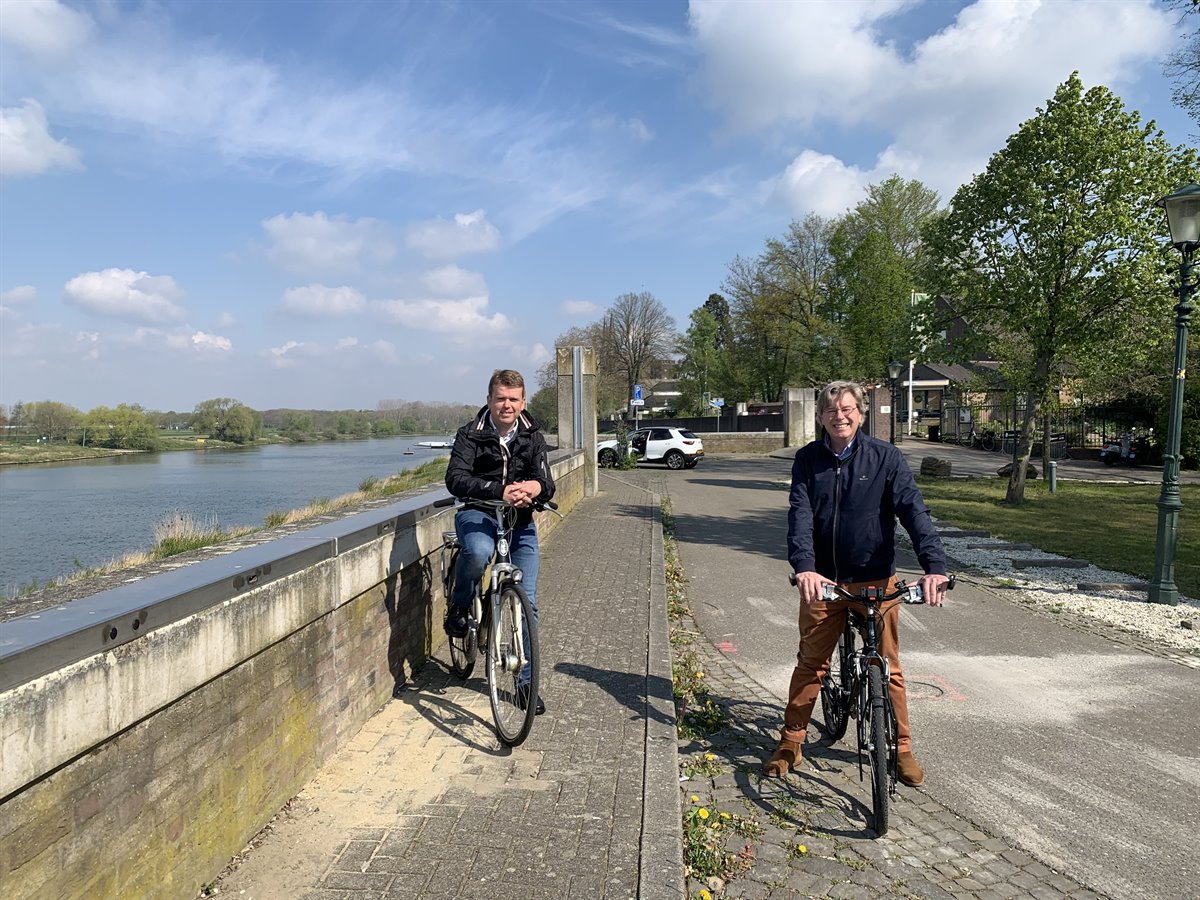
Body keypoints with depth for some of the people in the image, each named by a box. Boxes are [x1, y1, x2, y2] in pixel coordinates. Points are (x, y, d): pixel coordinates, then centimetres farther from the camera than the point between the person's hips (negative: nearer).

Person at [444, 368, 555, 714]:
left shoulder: (532, 437, 2)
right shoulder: (471, 434, -8)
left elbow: (547, 484, -5)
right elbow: (456, 479, -23)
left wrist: (536, 486, -31)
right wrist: (500, 491, -38)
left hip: (520, 520, 3)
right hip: (477, 513, -3)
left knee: (527, 601, -3)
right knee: (478, 551, -38)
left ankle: (526, 682, 11)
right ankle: (458, 608, -5)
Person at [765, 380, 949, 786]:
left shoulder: (886, 457, -6)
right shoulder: (808, 460, -2)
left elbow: (913, 510, -15)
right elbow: (800, 515, -13)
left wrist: (934, 566, -29)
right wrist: (804, 567, -29)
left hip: (876, 580, -1)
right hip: (822, 580, 1)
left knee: (888, 667, 9)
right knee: (810, 663, 8)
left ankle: (902, 748, 27)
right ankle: (790, 743, 23)